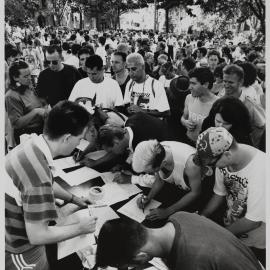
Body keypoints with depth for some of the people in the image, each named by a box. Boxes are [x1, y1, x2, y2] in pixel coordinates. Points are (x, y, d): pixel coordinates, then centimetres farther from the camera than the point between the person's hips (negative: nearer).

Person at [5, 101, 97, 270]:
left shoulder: (32, 145, -10)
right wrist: (80, 228, -16)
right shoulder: (37, 172, -37)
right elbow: (37, 236, -28)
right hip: (21, 251, -7)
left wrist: (73, 199, 16)